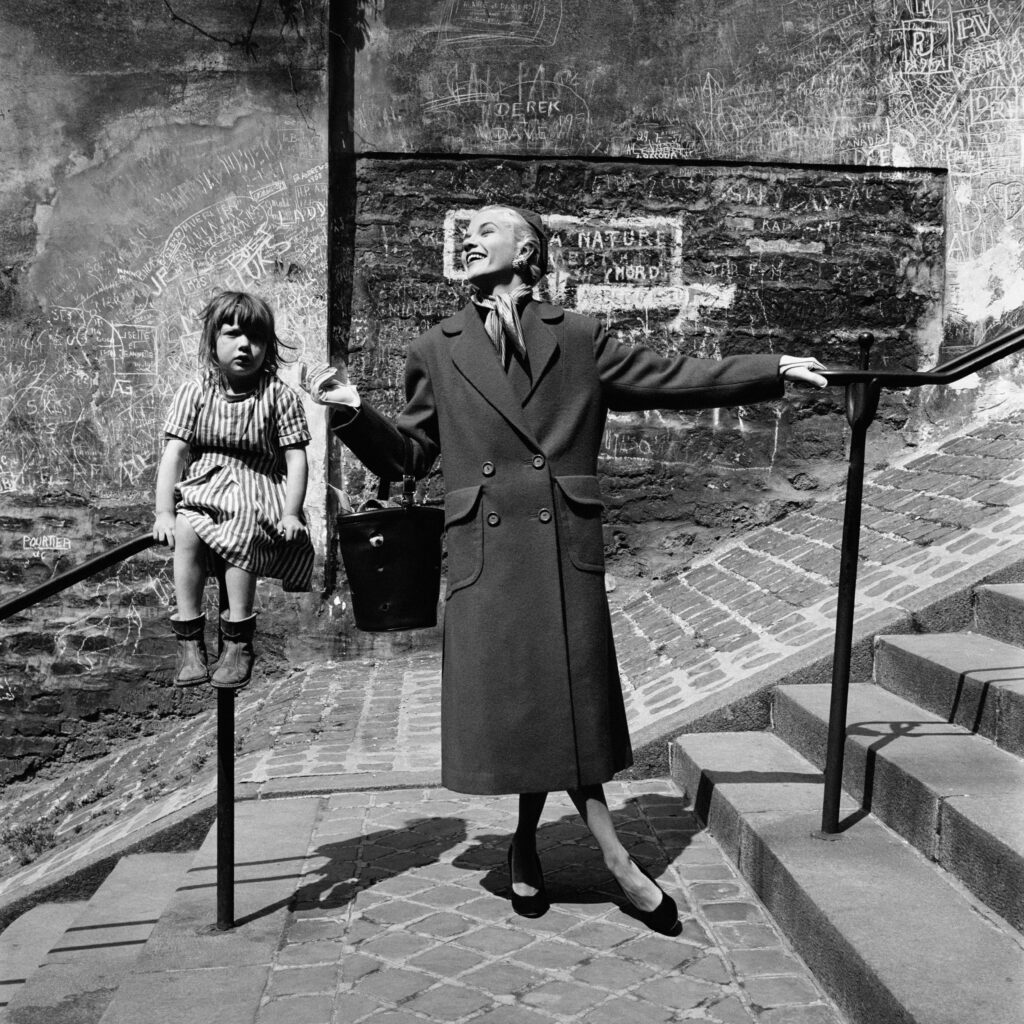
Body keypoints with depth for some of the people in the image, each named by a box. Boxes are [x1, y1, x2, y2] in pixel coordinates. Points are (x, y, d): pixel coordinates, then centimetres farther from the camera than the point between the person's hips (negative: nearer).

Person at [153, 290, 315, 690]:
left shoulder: (280, 395, -1)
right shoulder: (195, 392, 2)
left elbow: (296, 459, -3)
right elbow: (174, 453, -3)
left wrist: (290, 513, -14)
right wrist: (164, 511, -12)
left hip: (258, 492, -2)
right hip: (202, 488, 2)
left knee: (243, 531, -32)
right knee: (186, 530, -28)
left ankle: (238, 642, -21)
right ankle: (189, 640, -18)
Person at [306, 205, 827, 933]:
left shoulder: (579, 340, 7)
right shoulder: (437, 353, 9)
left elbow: (670, 378, 10)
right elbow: (410, 454, 13)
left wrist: (776, 370, 7)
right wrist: (355, 413, -4)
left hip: (565, 551, 0)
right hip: (485, 557, 1)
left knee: (567, 702, 2)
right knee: (510, 704, 3)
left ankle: (529, 844, 24)